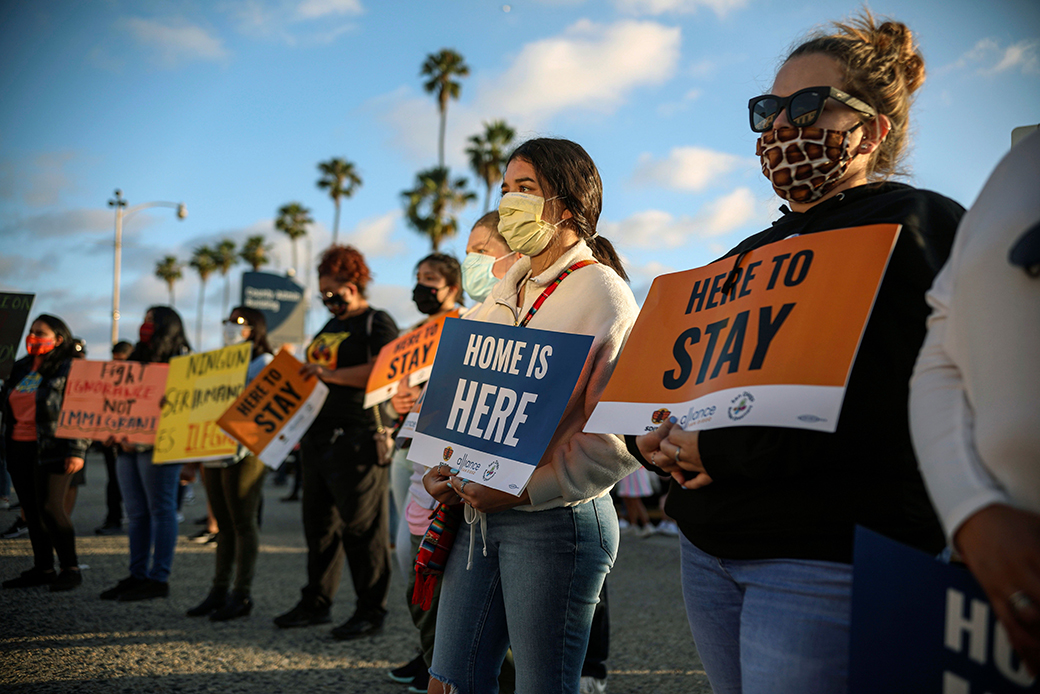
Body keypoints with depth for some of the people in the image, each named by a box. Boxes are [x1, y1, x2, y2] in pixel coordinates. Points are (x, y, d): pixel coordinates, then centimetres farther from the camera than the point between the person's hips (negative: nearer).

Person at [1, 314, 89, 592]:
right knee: (31, 509, 8)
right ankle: (42, 568, 16)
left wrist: (77, 451, -16)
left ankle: (70, 568, 0)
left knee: (50, 507, -11)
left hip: (52, 449, -7)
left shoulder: (69, 370, -7)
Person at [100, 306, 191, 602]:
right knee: (136, 513, 8)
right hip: (128, 446, 8)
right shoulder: (138, 359, 22)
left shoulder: (180, 360, -4)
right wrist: (115, 432, 6)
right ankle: (137, 575, 13)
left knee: (160, 510, -5)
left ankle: (158, 578, -3)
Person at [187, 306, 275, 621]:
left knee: (242, 522, -4)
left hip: (244, 453, -7)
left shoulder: (264, 362, -1)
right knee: (224, 524, 10)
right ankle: (219, 590, 14)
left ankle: (242, 594, -1)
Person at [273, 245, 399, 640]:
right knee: (319, 522, 12)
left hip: (356, 440, -9)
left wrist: (330, 374, -21)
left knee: (361, 526, -5)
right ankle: (316, 603, 21)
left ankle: (372, 611, 3)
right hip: (319, 436, 9)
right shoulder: (330, 327, 21)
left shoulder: (378, 324, -5)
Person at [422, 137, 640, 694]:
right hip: (478, 513, 7)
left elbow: (618, 437, -17)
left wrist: (523, 490, -19)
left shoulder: (603, 295, -9)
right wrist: (440, 467, 5)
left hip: (555, 520, -7)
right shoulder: (504, 292, 14)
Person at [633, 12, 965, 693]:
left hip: (824, 560, -7)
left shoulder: (917, 225, -5)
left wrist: (726, 452, -17)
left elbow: (900, 406, -19)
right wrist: (660, 439, 0)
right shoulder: (754, 253, 20)